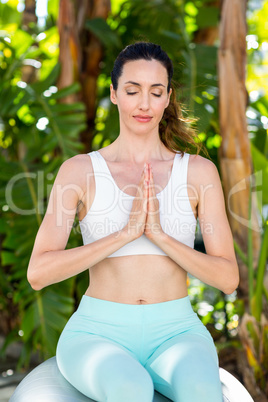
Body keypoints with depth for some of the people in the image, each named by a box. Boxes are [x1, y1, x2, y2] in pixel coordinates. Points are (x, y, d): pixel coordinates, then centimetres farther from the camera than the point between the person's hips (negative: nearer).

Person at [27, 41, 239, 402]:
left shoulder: (199, 171, 3)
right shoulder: (79, 171, 0)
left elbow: (228, 277, -2)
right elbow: (38, 273, -10)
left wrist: (159, 234, -17)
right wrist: (127, 232, -19)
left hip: (175, 335, 1)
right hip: (100, 335, -1)